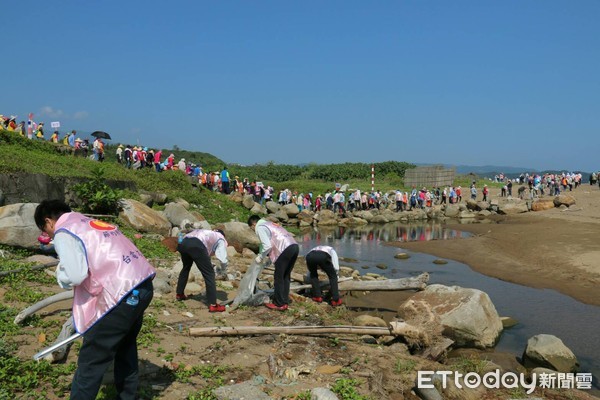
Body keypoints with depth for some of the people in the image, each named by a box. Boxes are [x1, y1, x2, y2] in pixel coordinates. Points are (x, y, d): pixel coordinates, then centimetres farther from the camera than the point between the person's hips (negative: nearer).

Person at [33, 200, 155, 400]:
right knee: (125, 346, 26)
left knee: (91, 361, 4)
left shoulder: (63, 232, -2)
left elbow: (74, 275, -17)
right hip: (143, 286, 9)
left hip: (121, 295, -9)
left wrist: (60, 272, 7)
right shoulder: (93, 223, 23)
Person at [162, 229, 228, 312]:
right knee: (209, 273, 4)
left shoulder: (207, 233, 41)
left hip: (183, 242, 7)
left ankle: (179, 294, 47)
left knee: (186, 267, 33)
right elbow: (223, 259, 18)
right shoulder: (221, 239, 25)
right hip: (196, 246, -7)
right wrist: (222, 271, 33)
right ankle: (213, 305, 1)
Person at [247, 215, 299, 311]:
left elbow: (267, 246, -10)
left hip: (286, 249, -9)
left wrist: (260, 257, 4)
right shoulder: (268, 224, 28)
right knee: (285, 276, 18)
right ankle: (285, 302, 23)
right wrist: (268, 257, 26)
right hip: (294, 246, 9)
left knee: (279, 277, 3)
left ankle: (279, 304, 9)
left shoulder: (260, 228, 1)